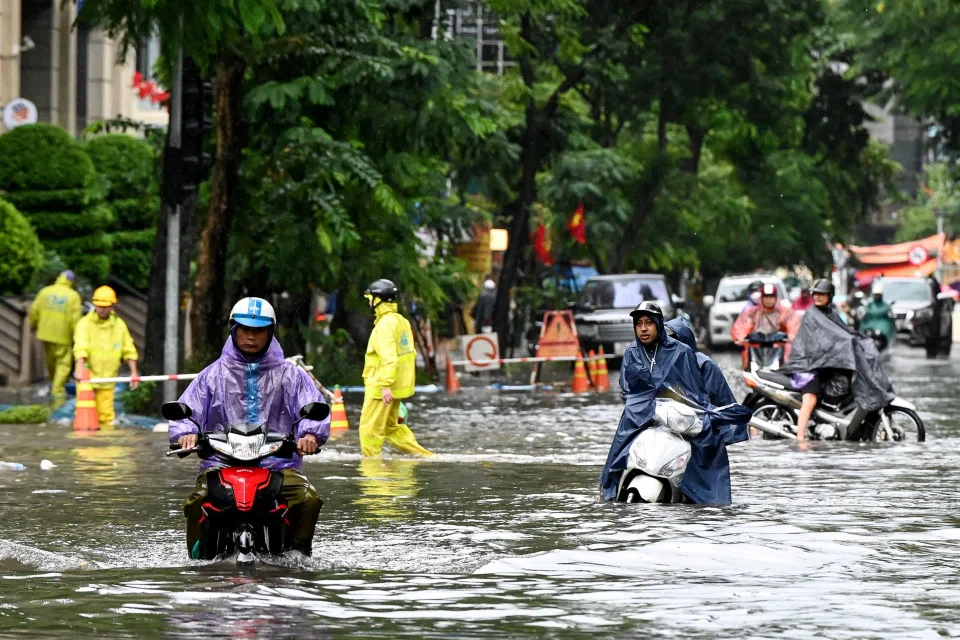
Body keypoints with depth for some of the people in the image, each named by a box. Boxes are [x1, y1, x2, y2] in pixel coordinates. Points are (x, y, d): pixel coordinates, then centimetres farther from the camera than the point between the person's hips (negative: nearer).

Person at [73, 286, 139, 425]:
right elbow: (80, 347, -19)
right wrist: (80, 368, -33)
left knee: (105, 413, 2)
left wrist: (133, 372, 4)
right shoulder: (85, 323, -5)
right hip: (87, 377, -3)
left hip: (107, 379, 3)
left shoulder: (119, 325, 7)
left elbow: (129, 350, 12)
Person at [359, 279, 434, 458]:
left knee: (370, 428, -4)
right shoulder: (401, 321, 14)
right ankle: (423, 455, 16)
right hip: (398, 387, 10)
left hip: (381, 388, -10)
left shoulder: (385, 324, -16)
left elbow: (388, 358, -25)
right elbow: (409, 354, 19)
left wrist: (385, 385, -28)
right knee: (391, 427, 19)